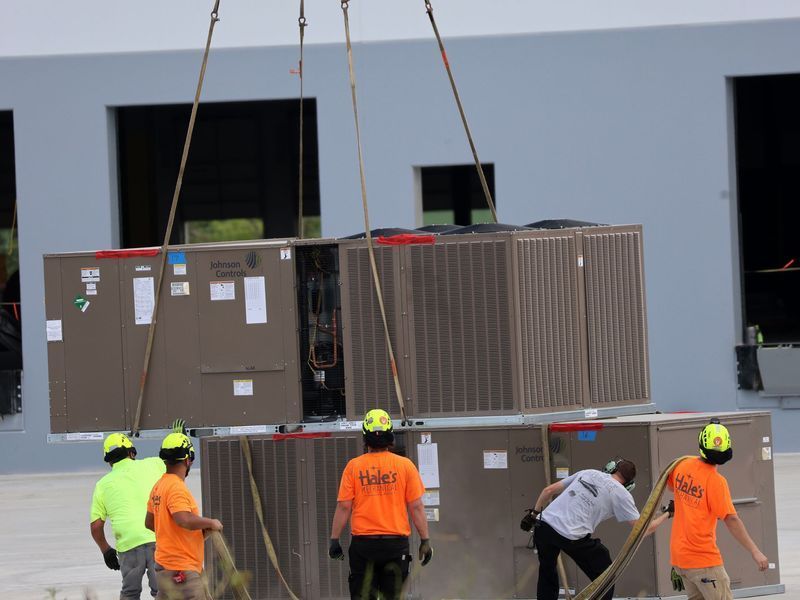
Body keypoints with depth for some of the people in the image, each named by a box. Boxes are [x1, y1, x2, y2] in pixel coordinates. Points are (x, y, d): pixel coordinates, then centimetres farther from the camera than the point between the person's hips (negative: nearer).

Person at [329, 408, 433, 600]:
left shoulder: (353, 466, -1)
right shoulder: (405, 465, -1)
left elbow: (343, 507, -2)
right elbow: (416, 507, -1)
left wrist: (334, 540, 5)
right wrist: (425, 540, 6)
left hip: (363, 542, 0)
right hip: (396, 542, 0)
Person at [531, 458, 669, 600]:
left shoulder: (587, 473, 19)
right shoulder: (621, 493, 6)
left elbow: (549, 490, 20)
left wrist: (534, 513, 32)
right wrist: (666, 515, 20)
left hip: (543, 525, 5)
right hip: (571, 537, -5)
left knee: (547, 572, 28)